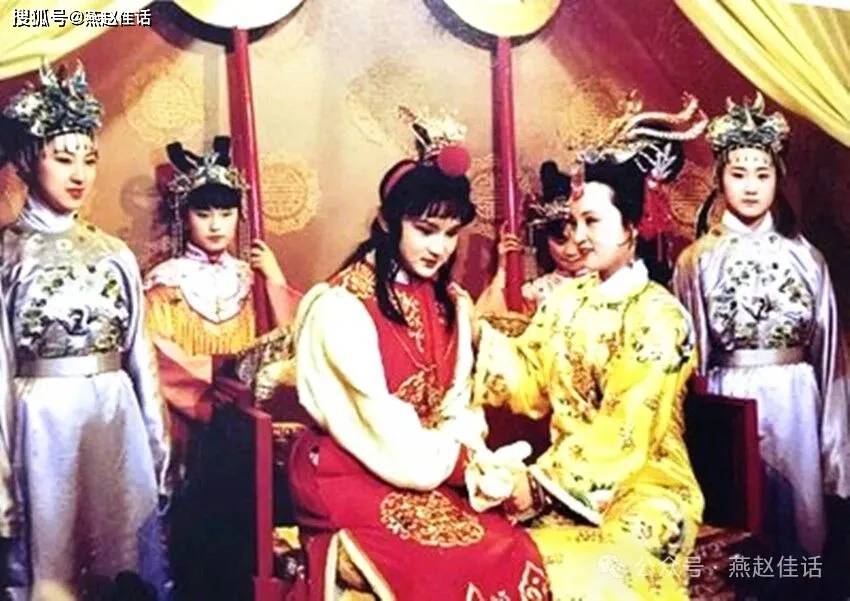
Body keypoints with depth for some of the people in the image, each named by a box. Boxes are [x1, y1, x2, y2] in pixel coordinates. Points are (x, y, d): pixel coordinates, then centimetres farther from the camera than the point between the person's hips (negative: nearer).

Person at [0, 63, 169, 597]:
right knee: (52, 557, 7)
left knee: (127, 553, 10)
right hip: (45, 419, -3)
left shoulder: (114, 253, 7)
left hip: (117, 416, 3)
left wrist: (158, 446, 10)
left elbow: (141, 355, 10)